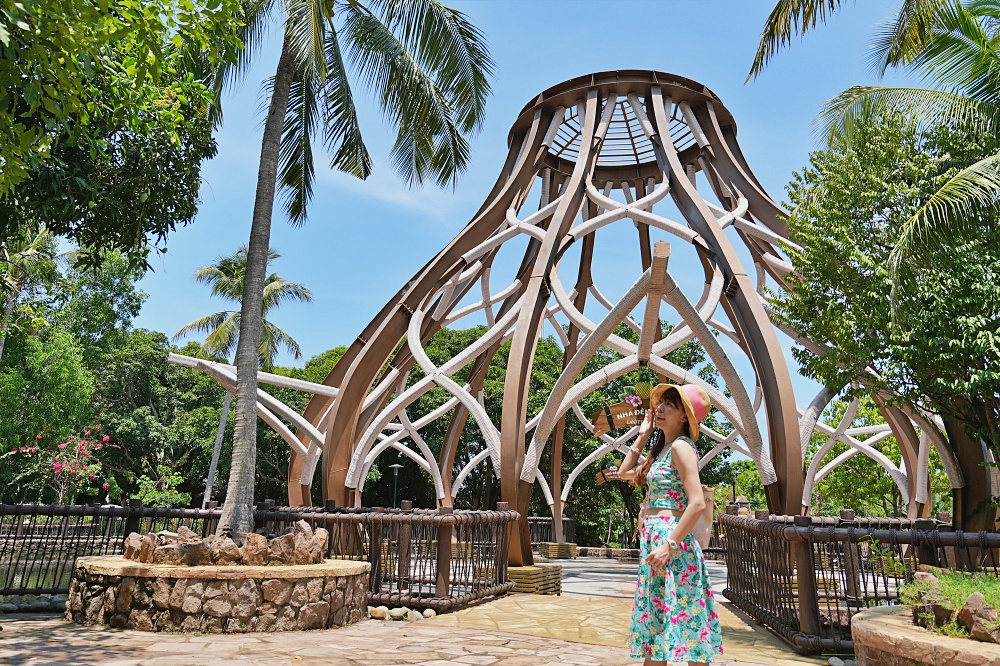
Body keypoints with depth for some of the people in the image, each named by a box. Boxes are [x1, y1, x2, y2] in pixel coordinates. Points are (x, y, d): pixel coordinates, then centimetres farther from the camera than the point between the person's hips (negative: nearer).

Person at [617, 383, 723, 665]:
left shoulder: (680, 446, -12)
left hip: (670, 539, -10)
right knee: (655, 619, 14)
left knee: (680, 616, -2)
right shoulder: (660, 450, 15)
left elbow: (697, 503, -19)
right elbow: (625, 472, 24)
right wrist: (642, 435, 18)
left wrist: (669, 544, -22)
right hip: (652, 539, 10)